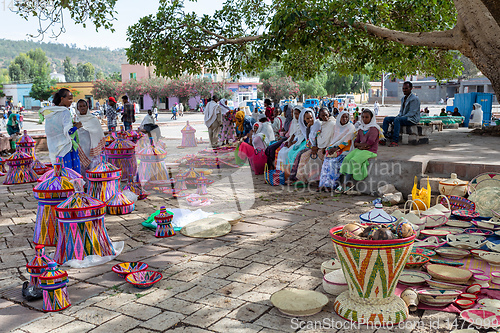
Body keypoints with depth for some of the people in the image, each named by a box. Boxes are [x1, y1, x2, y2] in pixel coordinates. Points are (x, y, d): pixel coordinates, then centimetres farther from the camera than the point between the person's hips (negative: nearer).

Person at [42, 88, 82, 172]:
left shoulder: (50, 112, 9)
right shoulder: (65, 112, -14)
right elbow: (68, 131, -20)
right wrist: (76, 126, -2)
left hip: (53, 148, 8)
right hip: (65, 146, -8)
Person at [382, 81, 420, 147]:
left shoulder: (414, 99, -11)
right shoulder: (403, 99, 17)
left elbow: (412, 113, -18)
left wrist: (398, 117, -21)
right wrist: (398, 116, -1)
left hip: (412, 119, -9)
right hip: (404, 118, 9)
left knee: (397, 120, -36)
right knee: (386, 119, -6)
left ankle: (395, 141, -42)